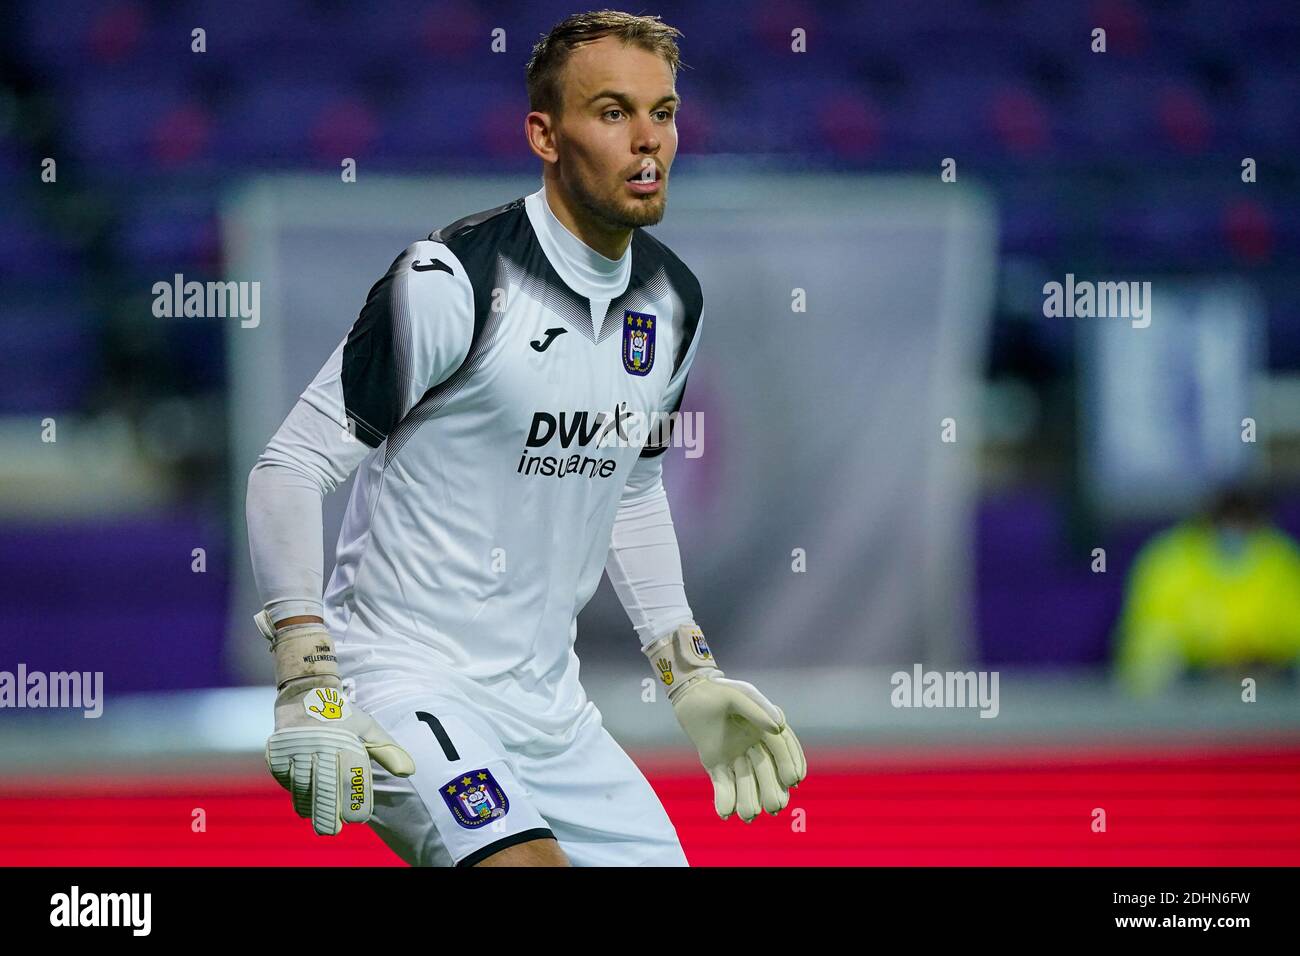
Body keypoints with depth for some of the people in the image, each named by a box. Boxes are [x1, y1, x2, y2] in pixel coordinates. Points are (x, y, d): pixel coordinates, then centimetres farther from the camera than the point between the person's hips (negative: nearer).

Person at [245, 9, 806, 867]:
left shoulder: (673, 301, 6)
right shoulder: (451, 281, -16)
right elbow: (292, 468, -14)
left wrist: (690, 676, 18)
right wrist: (308, 688, -20)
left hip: (549, 702, 8)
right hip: (407, 690, -8)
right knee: (529, 863, -29)